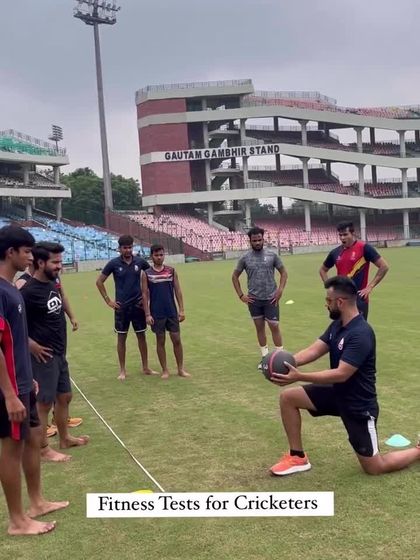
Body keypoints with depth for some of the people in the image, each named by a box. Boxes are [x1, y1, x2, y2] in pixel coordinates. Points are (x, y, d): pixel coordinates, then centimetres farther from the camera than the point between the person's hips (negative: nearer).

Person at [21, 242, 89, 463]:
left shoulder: (53, 284, 6)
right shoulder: (28, 290, -21)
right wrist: (32, 345, -20)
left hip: (60, 353, 9)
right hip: (44, 355, -9)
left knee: (64, 396, 19)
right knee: (44, 403, 1)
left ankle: (65, 438, 35)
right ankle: (43, 448, 14)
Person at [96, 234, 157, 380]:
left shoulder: (140, 261, -2)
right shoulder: (114, 263, -6)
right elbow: (99, 282, 1)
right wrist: (108, 300, -3)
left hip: (138, 305, 2)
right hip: (121, 307, -2)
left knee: (141, 336, 8)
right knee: (121, 337, 5)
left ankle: (146, 368, 19)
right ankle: (122, 370, 14)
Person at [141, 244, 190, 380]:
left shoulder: (171, 271, 4)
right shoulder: (146, 274, -1)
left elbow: (177, 291, 4)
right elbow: (145, 294, -2)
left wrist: (181, 310, -2)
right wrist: (147, 314, -8)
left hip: (172, 311, 2)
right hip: (157, 313, -1)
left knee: (177, 339, 4)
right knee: (160, 341, 6)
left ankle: (181, 369, 15)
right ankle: (165, 370, 16)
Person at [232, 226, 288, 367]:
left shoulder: (272, 255, -3)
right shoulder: (245, 258, -1)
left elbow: (283, 272, 5)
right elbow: (235, 276, 9)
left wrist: (280, 290, -6)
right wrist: (241, 295, 2)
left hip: (270, 298, -2)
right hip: (254, 299, 2)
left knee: (274, 326, 0)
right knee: (259, 327, 10)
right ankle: (265, 357, 21)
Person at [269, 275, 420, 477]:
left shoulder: (361, 334, -29)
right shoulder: (337, 325, 1)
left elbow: (341, 374, -33)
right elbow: (314, 350, -4)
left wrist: (299, 376, -39)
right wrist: (286, 362, -22)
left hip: (358, 403, -8)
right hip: (337, 393, 8)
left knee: (374, 468, 2)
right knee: (288, 397, -2)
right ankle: (298, 458, 8)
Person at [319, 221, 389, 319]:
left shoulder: (364, 248, -7)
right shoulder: (335, 252, 8)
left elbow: (384, 266, -8)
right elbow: (322, 270, 25)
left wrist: (370, 287, -10)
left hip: (359, 298, -5)